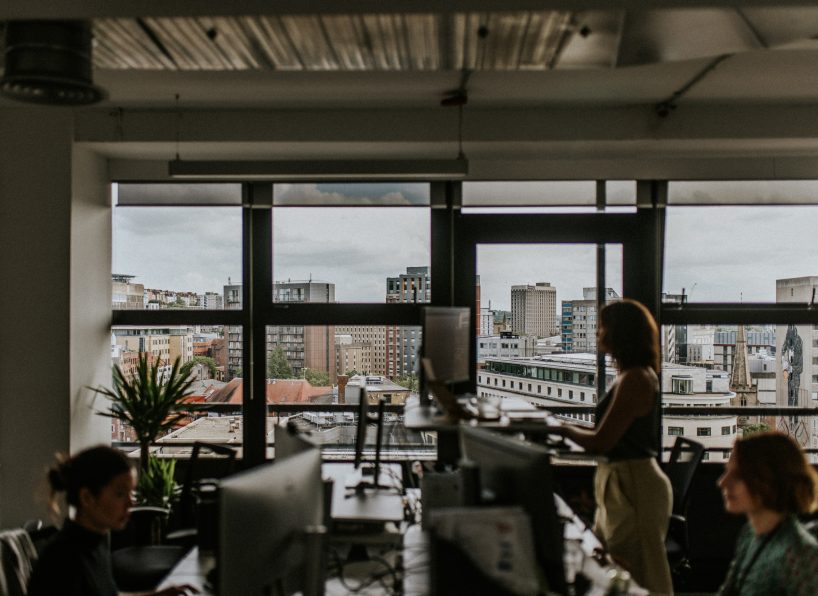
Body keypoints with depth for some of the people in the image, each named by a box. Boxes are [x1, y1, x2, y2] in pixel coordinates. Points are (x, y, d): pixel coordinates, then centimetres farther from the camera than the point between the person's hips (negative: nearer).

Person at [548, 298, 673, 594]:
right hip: (621, 480, 10)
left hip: (633, 483, -10)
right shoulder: (633, 375, 11)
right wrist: (570, 431, 12)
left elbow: (600, 442, -20)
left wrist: (564, 429, -5)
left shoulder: (635, 379, -19)